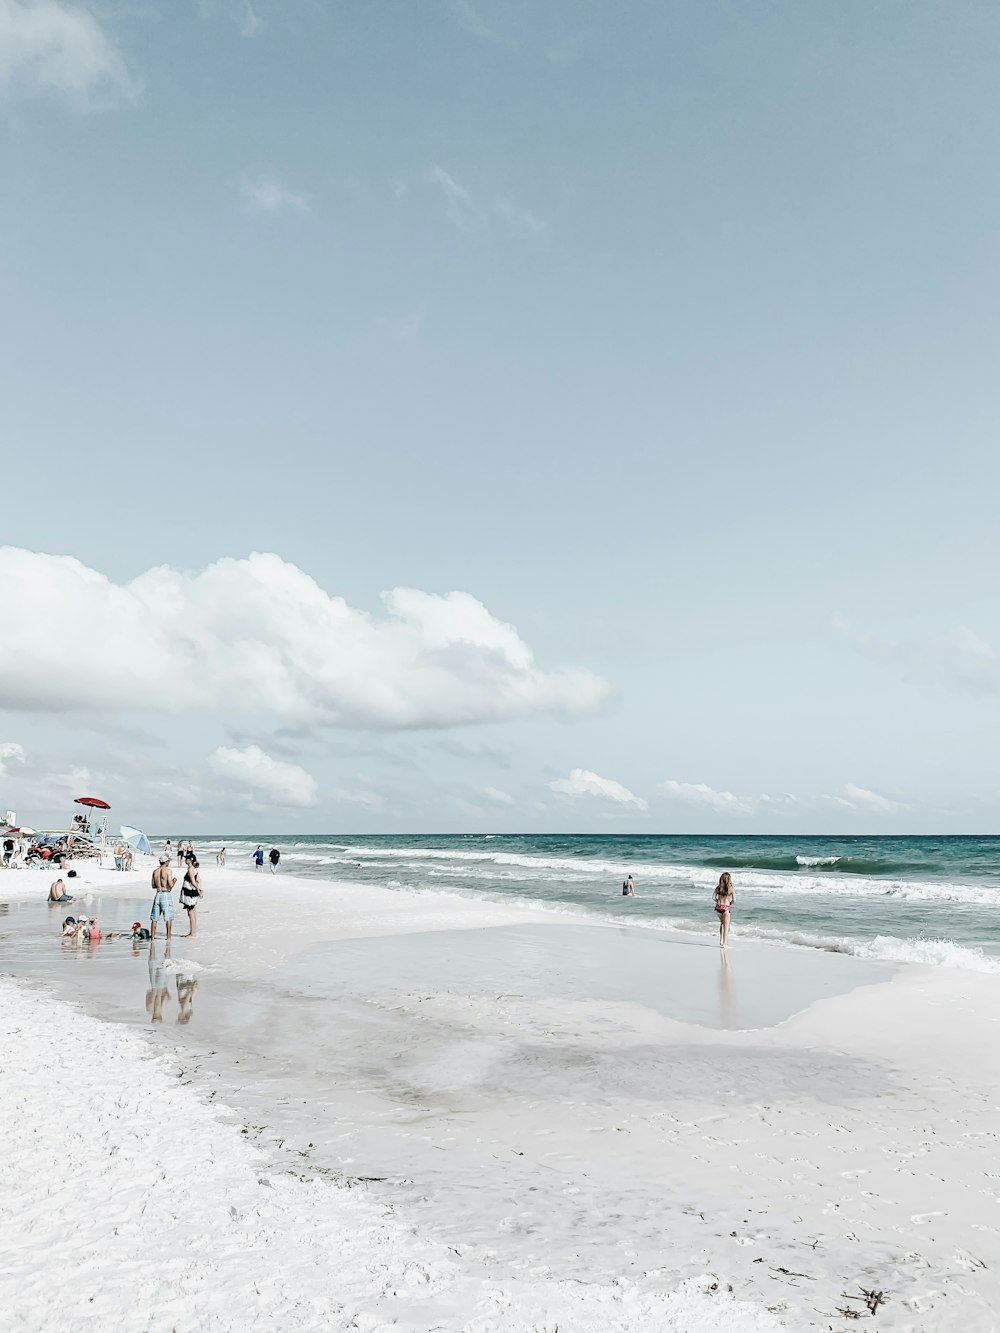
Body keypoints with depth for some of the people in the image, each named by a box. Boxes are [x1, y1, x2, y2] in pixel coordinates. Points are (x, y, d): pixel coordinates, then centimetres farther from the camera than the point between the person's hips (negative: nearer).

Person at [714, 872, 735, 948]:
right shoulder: (730, 888, -9)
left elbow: (714, 898, -3)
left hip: (718, 907, 4)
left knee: (722, 923, 26)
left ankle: (721, 941, 26)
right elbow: (734, 900, -12)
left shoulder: (718, 887, -1)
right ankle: (724, 943, 2)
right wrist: (730, 903, 7)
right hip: (725, 907, -4)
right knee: (726, 926, 5)